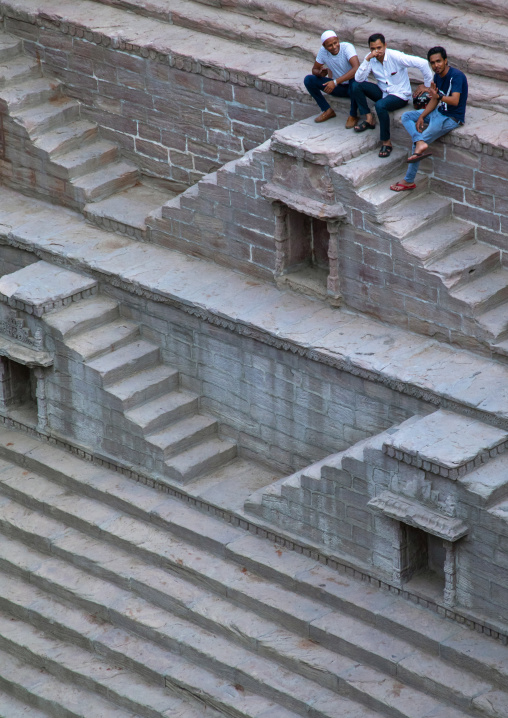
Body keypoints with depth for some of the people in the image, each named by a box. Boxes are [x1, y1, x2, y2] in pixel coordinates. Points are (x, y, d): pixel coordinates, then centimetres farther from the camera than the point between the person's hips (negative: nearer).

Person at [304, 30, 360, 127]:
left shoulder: (347, 47, -24)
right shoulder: (323, 50, -8)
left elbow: (357, 68, -39)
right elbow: (314, 69, 5)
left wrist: (335, 82, -42)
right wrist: (320, 73, -22)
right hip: (338, 88, 5)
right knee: (308, 80, -11)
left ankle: (353, 115, -20)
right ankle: (327, 111, -1)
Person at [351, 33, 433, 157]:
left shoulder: (395, 57, -21)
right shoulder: (371, 59, -5)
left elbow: (422, 63, -25)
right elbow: (359, 78, -16)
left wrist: (427, 85, -15)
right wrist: (367, 59, -25)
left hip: (400, 95, -6)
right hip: (383, 92, 6)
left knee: (380, 105, -37)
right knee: (356, 85, -14)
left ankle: (386, 142, -22)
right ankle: (369, 119, -6)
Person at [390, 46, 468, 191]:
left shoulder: (456, 76, -21)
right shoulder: (438, 76, 6)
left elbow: (455, 100, -31)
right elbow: (434, 101, 11)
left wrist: (438, 96, -48)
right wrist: (421, 116, -3)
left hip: (452, 118, -9)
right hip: (438, 112, 9)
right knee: (406, 117, 1)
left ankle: (409, 181, -5)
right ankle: (420, 143, -24)